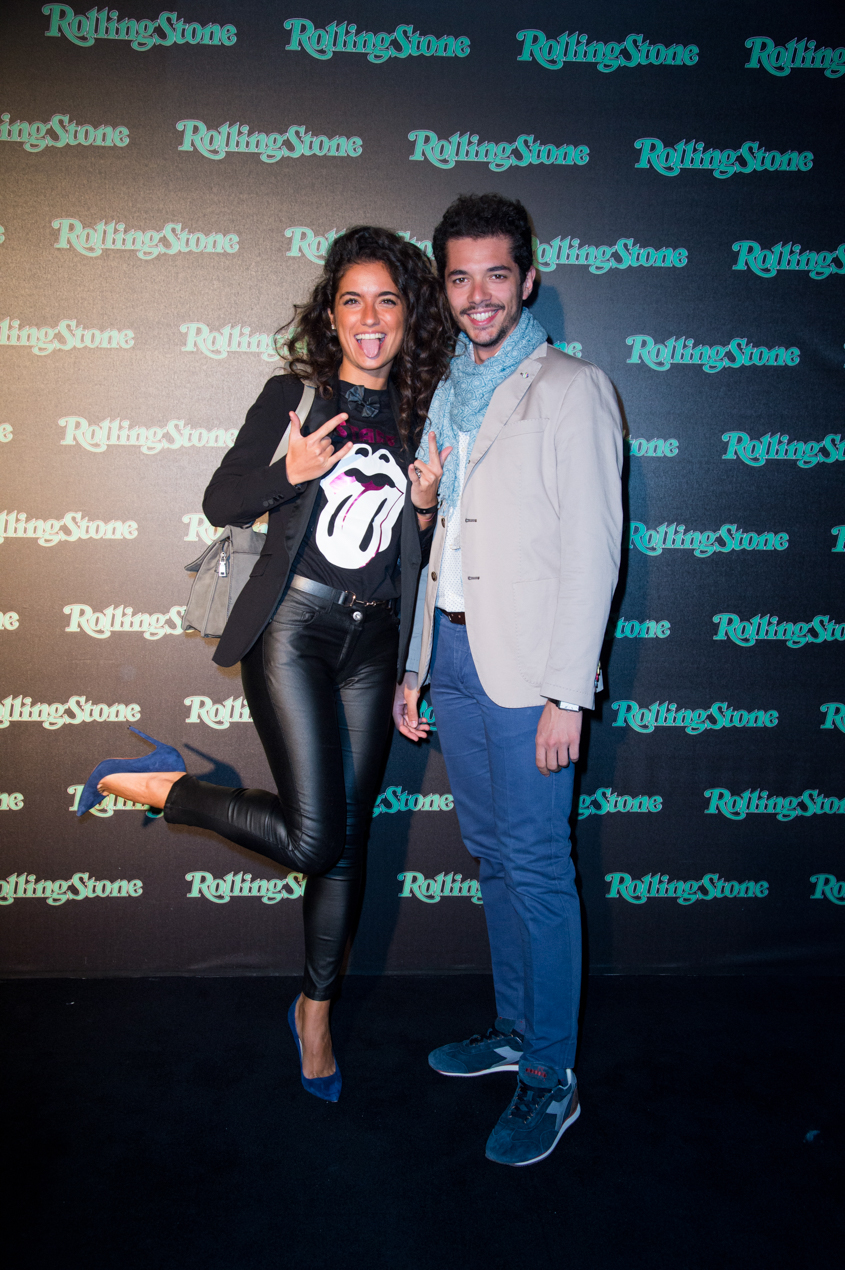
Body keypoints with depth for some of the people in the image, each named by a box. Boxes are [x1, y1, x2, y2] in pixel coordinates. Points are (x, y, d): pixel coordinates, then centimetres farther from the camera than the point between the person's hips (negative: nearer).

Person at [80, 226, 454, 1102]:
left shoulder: (420, 419, 12)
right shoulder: (294, 396, 2)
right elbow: (221, 503, 1)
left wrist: (424, 504, -5)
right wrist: (291, 473, -16)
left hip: (371, 642, 4)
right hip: (293, 625, -4)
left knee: (347, 838, 10)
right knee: (311, 837, -14)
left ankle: (315, 1011, 30)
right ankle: (161, 784, 10)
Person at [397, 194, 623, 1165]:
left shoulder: (571, 389, -4)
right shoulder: (442, 395, 15)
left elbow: (592, 548, -10)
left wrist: (567, 692, -15)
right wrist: (412, 666, 14)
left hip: (526, 667, -6)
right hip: (452, 653, 6)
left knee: (535, 867, -1)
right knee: (492, 856, 15)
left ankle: (550, 1077, 14)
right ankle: (513, 1028, 31)